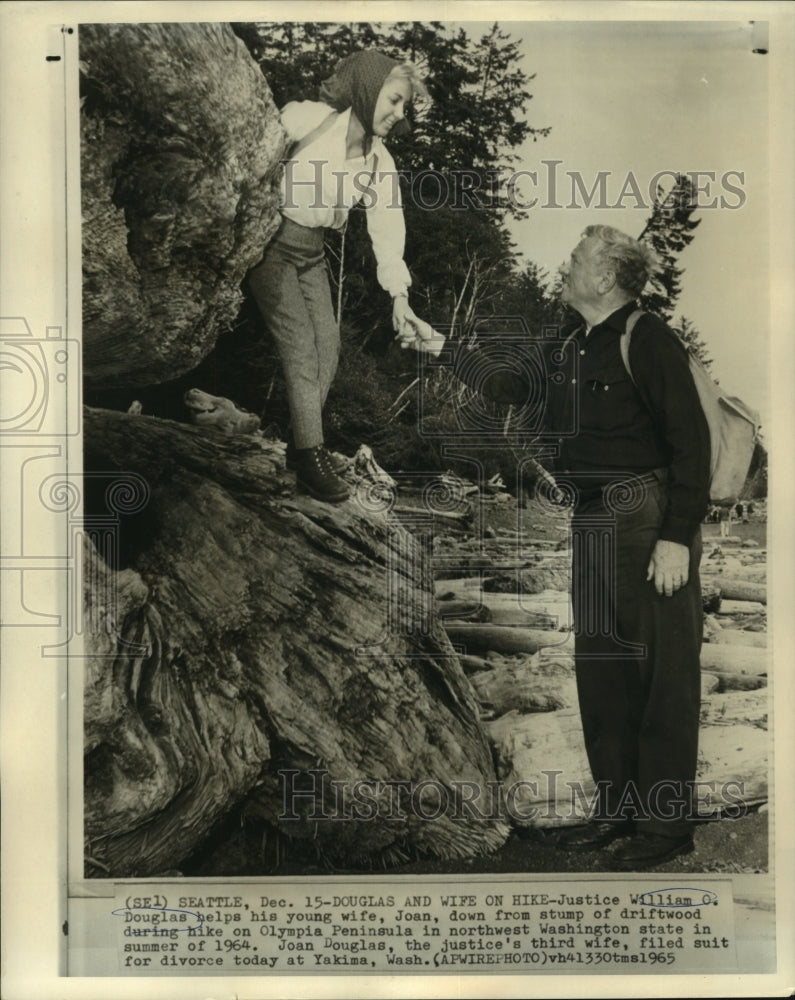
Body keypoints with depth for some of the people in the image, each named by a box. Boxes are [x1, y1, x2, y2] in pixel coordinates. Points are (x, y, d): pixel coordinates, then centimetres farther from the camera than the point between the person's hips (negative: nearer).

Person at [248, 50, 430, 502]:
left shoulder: (379, 162, -1)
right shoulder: (304, 119, -18)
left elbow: (388, 225, -1)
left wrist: (399, 295, -6)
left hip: (312, 253, 6)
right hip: (269, 241, -6)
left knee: (328, 343, 3)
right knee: (300, 344, -12)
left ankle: (303, 434, 18)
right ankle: (310, 453, -7)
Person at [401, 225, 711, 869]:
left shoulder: (648, 339, -9)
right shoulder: (573, 348, 15)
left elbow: (691, 441, -14)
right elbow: (514, 387, 32)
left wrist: (678, 536, -19)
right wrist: (444, 349, 34)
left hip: (650, 519, -8)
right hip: (592, 524, 8)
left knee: (663, 673, 0)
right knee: (599, 671, 12)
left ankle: (668, 822, 12)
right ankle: (616, 808, 26)